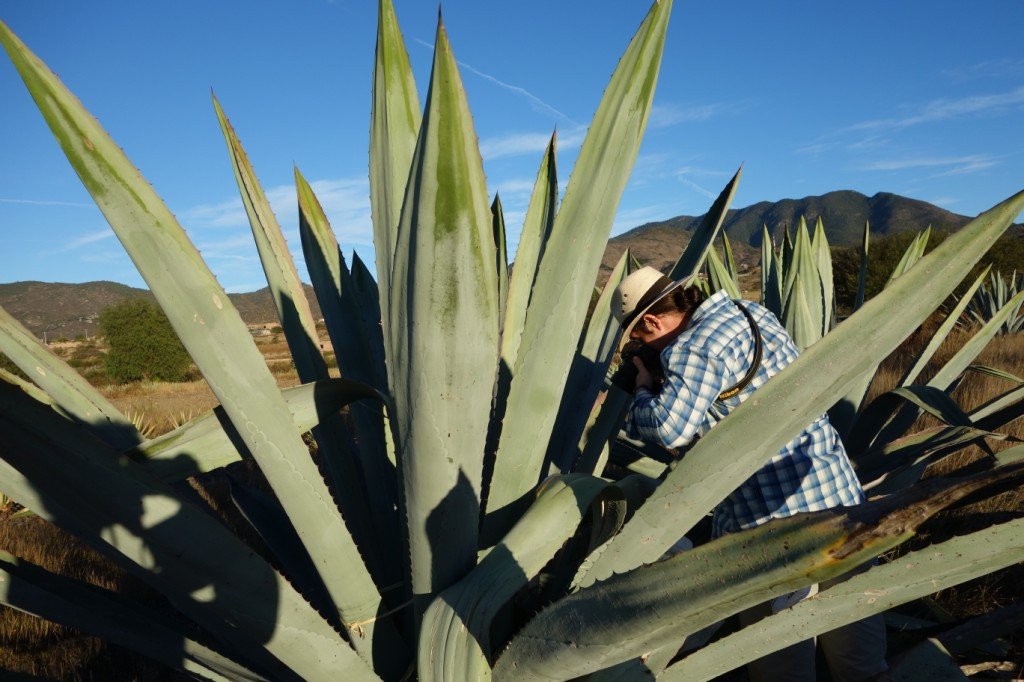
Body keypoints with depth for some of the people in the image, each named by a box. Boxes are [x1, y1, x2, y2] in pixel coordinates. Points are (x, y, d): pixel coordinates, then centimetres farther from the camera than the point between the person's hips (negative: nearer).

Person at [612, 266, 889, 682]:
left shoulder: (694, 349, -18)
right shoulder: (755, 312, 9)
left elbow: (669, 428, -27)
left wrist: (644, 389, -7)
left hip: (772, 512, -8)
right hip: (838, 489, 8)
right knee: (850, 611, 20)